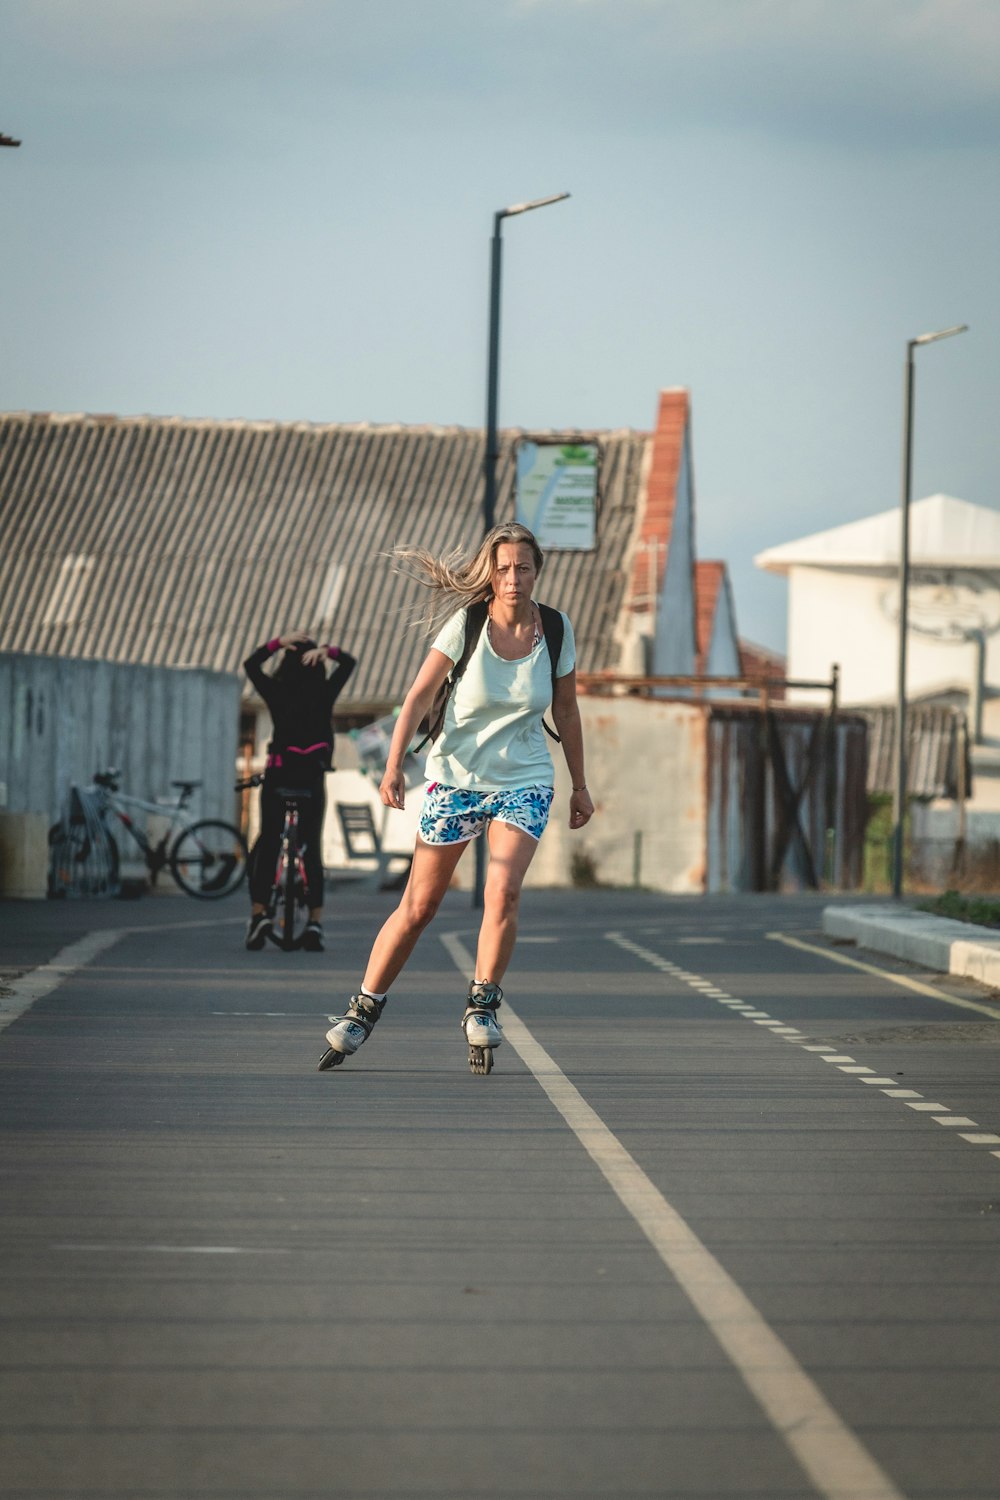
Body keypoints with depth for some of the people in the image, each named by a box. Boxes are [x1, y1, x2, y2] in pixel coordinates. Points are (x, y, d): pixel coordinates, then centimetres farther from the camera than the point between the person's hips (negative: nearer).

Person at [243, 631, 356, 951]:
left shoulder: (277, 693, -6)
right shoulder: (325, 694, -4)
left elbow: (251, 664, 11)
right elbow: (349, 662, 10)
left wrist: (278, 643, 4)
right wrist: (327, 651, -6)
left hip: (278, 777, -1)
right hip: (312, 778, 1)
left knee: (267, 844, 8)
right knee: (313, 848, 7)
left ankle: (259, 912, -4)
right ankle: (315, 923, 1)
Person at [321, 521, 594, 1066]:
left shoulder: (556, 629, -2)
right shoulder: (465, 623, -11)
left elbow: (566, 711, 10)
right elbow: (419, 695, -10)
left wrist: (579, 786, 14)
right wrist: (394, 765, -20)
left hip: (523, 784, 1)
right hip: (455, 777, -1)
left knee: (503, 892, -20)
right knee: (418, 906, 1)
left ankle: (481, 1008, -4)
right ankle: (364, 1010, 14)